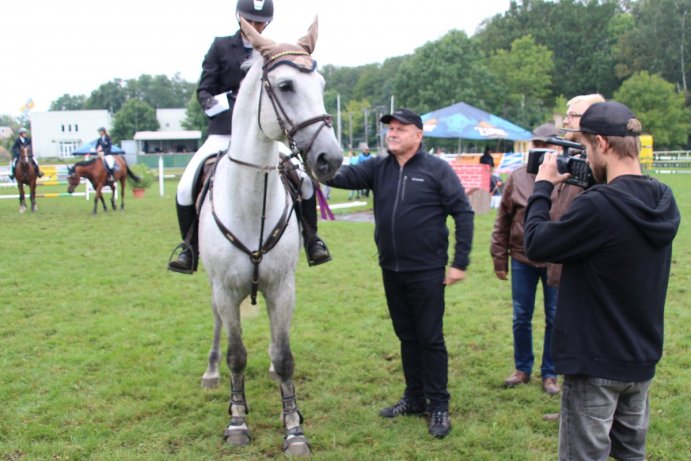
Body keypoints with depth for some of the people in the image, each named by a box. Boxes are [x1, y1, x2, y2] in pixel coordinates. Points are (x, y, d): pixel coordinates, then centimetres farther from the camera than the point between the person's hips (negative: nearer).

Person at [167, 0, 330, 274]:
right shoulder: (220, 47, 5)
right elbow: (204, 91, 2)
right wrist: (214, 105, -19)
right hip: (224, 132, -1)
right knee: (186, 187, -16)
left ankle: (311, 240, 3)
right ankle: (189, 249, 5)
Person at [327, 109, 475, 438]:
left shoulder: (437, 170, -7)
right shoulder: (378, 168, 5)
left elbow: (463, 213, -7)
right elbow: (344, 176, -10)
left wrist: (460, 263, -12)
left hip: (426, 271, -5)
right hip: (391, 269, 5)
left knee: (430, 338, 2)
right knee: (406, 336, 16)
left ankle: (438, 406, 13)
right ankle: (414, 398, 29)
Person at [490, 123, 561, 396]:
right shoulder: (518, 178, 1)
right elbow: (502, 220, 6)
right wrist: (499, 258, 5)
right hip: (522, 258, 2)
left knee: (554, 319, 9)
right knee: (521, 318, 12)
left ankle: (549, 373, 25)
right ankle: (522, 368, 30)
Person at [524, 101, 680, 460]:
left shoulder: (599, 205, -26)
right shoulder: (663, 200, 0)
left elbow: (536, 245, -16)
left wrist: (542, 187, -4)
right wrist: (600, 185, 6)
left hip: (596, 362, -8)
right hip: (641, 359, 8)